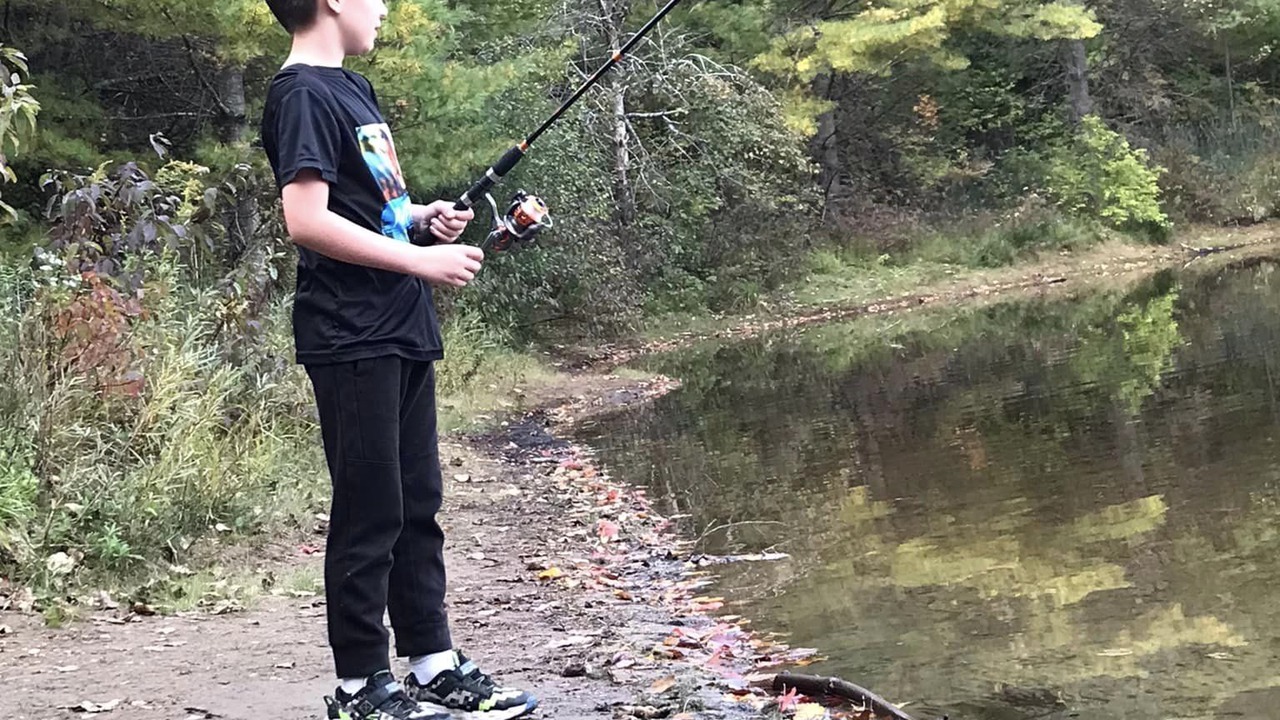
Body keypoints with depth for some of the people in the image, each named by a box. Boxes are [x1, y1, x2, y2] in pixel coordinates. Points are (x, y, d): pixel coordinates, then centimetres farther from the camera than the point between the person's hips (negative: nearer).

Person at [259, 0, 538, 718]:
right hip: (352, 338, -9)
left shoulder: (354, 87, 17)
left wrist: (422, 215, 7)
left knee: (419, 504, 13)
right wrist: (421, 258, -18)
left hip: (402, 331, 9)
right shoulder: (302, 93, -12)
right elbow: (306, 221, -21)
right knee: (369, 512, -2)